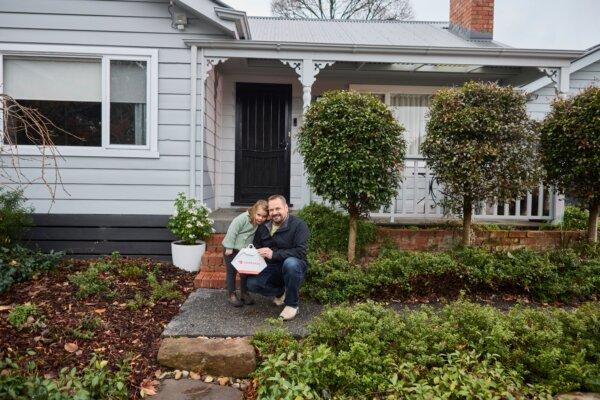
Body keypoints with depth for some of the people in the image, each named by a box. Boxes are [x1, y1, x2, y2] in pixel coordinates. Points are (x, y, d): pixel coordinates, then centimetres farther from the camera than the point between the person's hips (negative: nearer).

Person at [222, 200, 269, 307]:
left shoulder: (262, 225, -7)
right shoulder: (243, 218, -26)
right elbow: (232, 231, -24)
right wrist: (229, 248, -21)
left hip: (245, 250, 5)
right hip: (231, 249, -5)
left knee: (245, 272, 9)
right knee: (232, 271, 4)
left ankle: (244, 293, 21)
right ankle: (231, 294, 13)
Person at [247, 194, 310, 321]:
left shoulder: (299, 225, -12)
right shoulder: (264, 227, 7)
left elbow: (301, 252, -23)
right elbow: (256, 246, 21)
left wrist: (274, 254, -29)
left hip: (293, 267, -5)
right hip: (270, 268, 5)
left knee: (290, 263, -39)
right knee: (251, 283, -20)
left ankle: (292, 305, -18)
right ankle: (280, 292, 11)